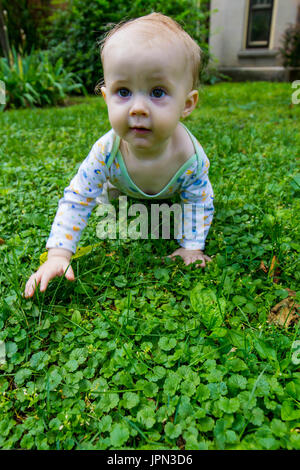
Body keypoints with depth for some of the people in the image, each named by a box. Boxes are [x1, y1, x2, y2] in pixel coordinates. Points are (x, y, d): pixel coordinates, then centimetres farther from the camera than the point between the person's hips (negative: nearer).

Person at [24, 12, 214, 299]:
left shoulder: (191, 157, -42)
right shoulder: (106, 152, -42)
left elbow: (199, 204, -24)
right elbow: (76, 201, -33)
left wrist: (192, 247, -27)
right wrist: (58, 256, -38)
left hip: (171, 192, 1)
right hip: (124, 187, 0)